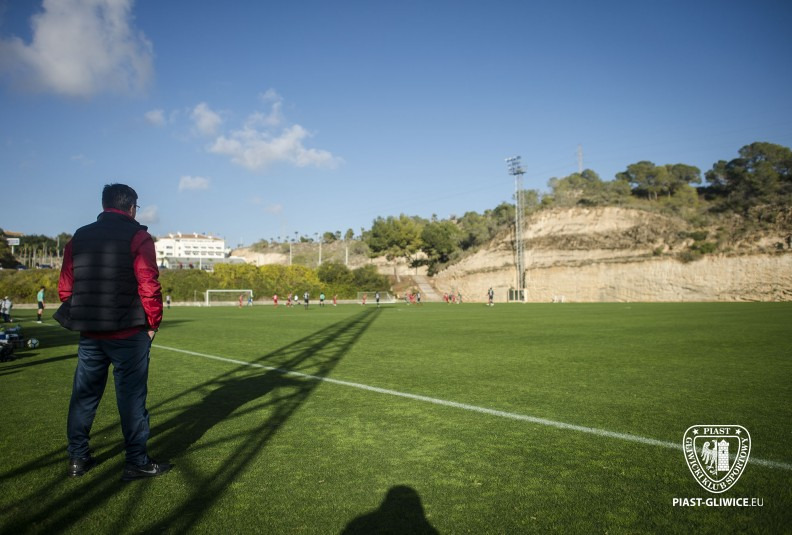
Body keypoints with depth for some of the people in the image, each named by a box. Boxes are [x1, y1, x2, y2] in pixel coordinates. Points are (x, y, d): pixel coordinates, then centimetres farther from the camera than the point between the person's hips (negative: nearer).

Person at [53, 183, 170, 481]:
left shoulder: (79, 238, 9)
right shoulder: (137, 237, -7)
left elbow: (65, 288, 7)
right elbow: (149, 286, -14)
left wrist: (85, 317, 17)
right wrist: (153, 323, -3)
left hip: (89, 333, 6)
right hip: (129, 334, -5)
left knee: (84, 395, 16)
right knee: (131, 396, 2)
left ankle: (77, 459, 26)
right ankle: (137, 462, 9)